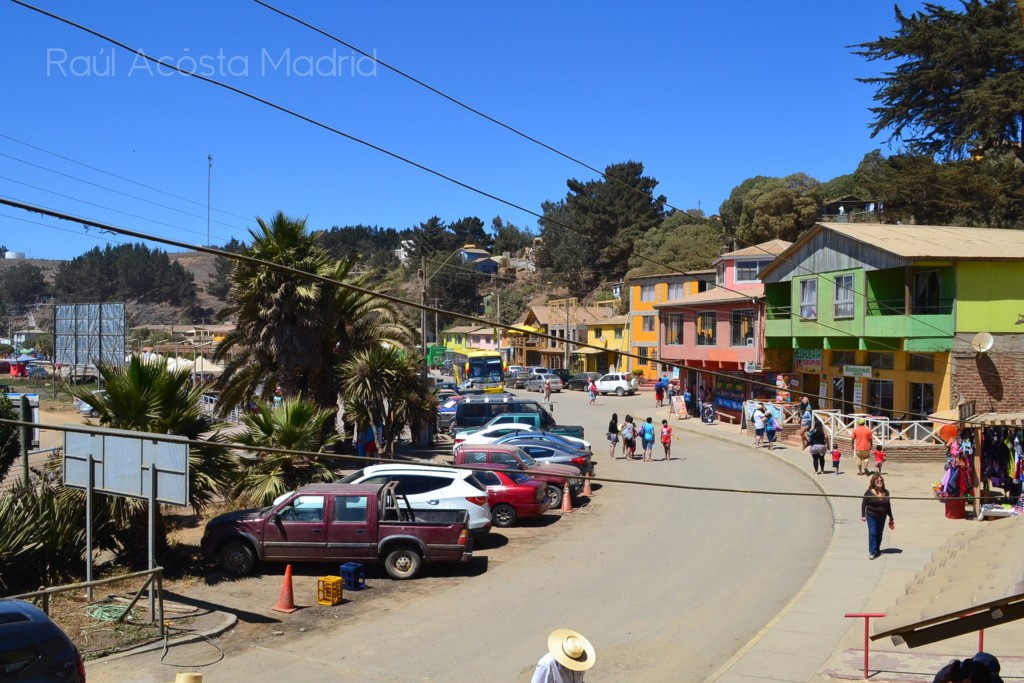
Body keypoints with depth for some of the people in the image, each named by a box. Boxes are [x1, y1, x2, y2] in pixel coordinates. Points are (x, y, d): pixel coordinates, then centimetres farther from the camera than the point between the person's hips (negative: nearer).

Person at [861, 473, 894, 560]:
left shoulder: (886, 492, 3)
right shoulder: (869, 492, -9)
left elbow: (888, 505, 11)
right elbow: (863, 504, -4)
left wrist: (891, 518, 16)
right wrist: (863, 515, -9)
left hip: (882, 517, 4)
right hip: (871, 516, -4)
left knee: (879, 534, 12)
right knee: (872, 533, -9)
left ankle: (877, 550, 26)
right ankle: (872, 552, -8)